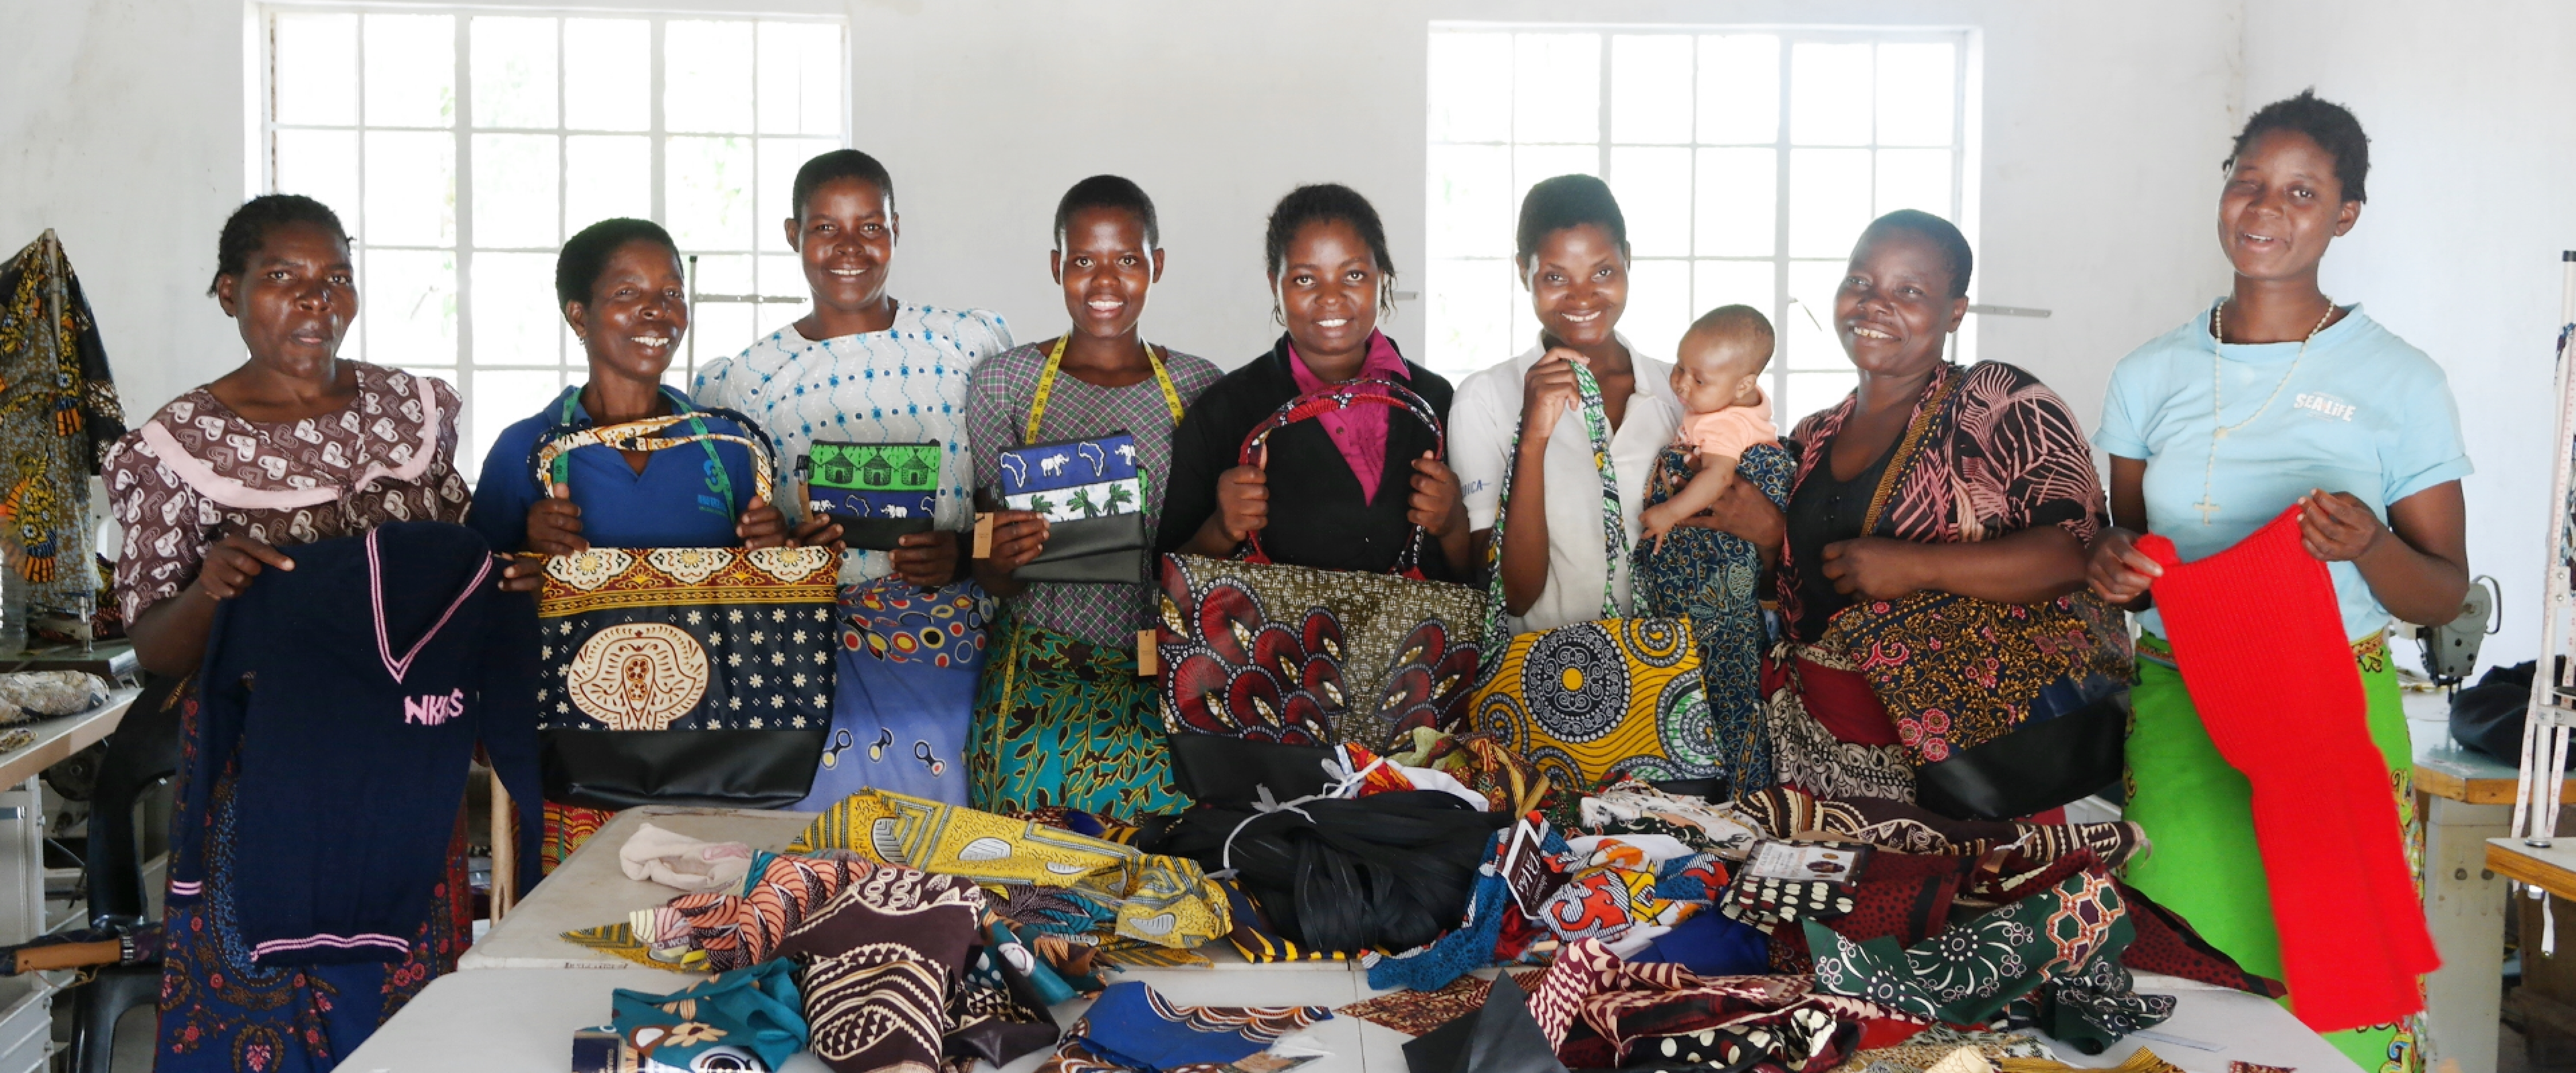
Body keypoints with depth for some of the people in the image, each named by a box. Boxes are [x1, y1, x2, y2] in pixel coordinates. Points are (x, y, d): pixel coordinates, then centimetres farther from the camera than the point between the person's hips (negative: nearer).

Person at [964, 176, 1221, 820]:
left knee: (1169, 780, -29)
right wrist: (1000, 559, -17)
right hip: (1042, 651, -1)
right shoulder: (1002, 381, 7)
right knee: (1035, 771, -31)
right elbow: (993, 583, 6)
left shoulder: (1199, 387, 10)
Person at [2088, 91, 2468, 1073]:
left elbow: (2444, 596, 0)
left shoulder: (2400, 383, -2)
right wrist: (2116, 568, -8)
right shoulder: (2152, 375, 6)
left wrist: (2368, 547, -21)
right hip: (2175, 708, 2)